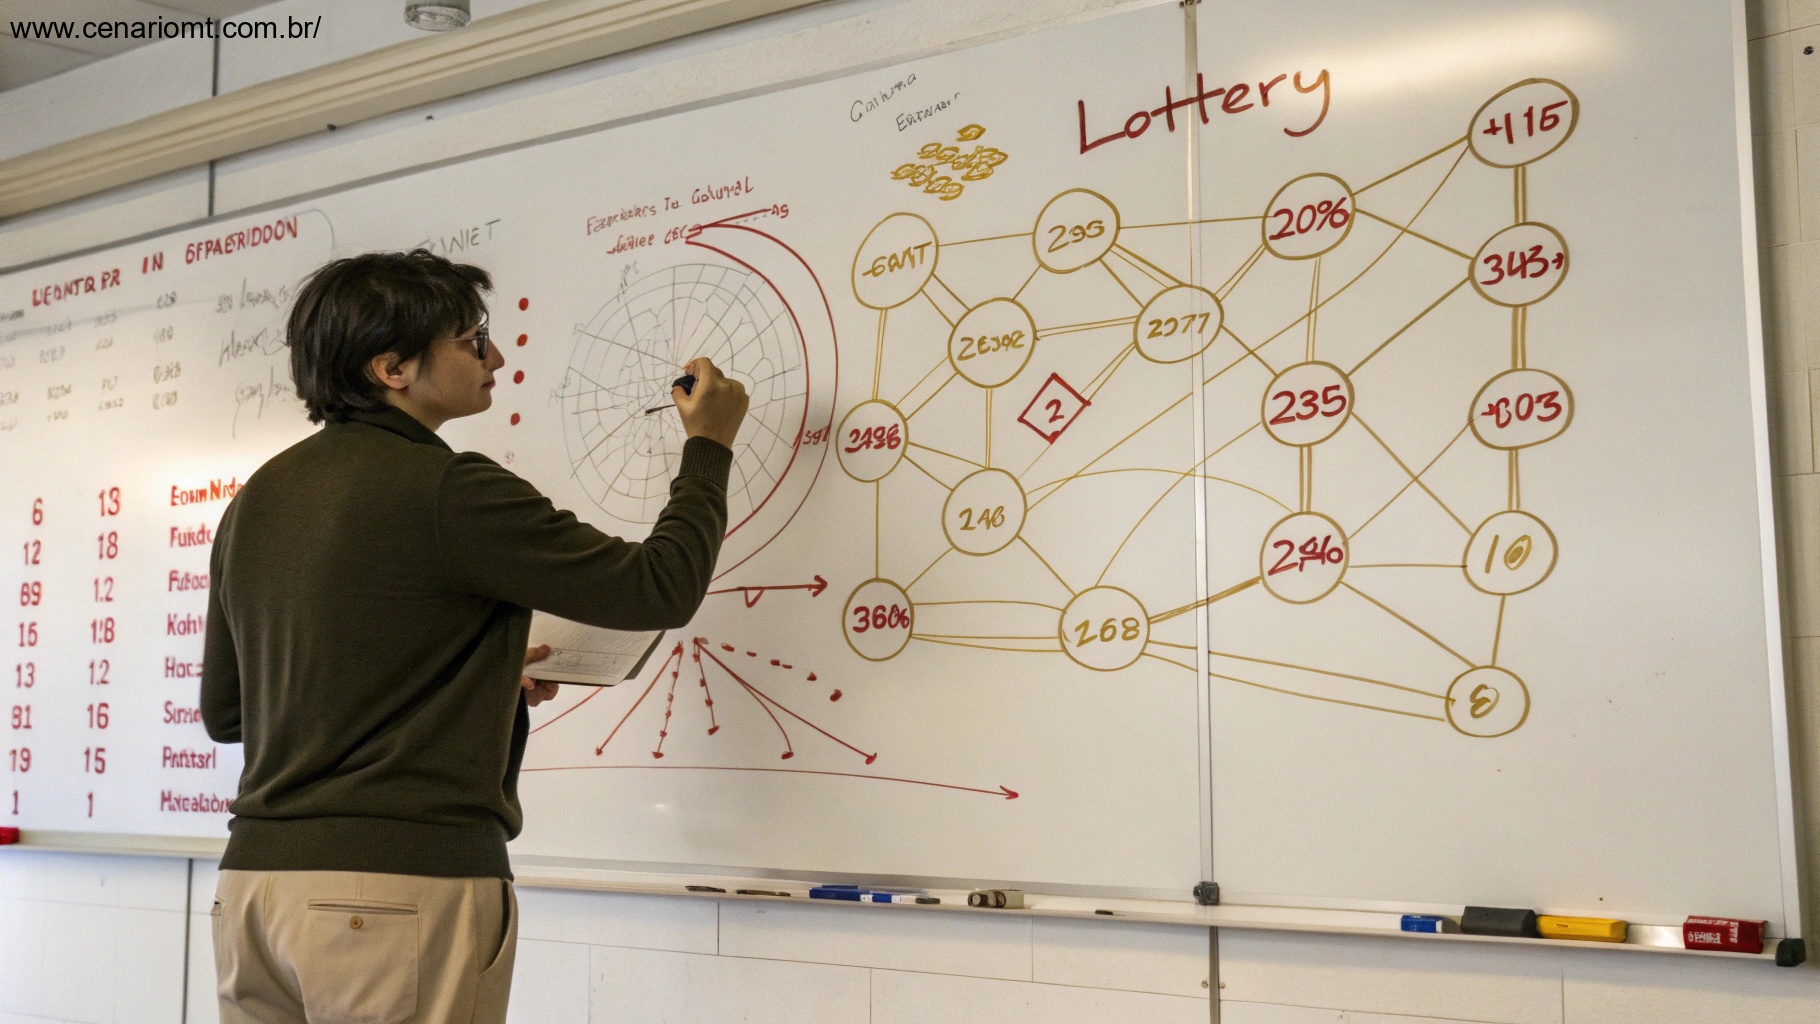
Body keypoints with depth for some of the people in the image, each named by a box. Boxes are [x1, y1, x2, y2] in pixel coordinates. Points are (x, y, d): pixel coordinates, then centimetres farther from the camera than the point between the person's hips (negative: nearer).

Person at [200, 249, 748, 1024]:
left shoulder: (258, 500, 10)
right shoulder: (445, 491, -13)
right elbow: (660, 588, -9)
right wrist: (708, 448, 8)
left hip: (256, 877, 8)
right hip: (403, 885, -8)